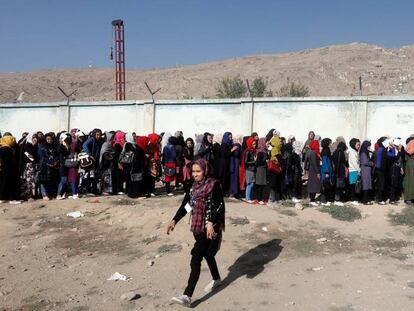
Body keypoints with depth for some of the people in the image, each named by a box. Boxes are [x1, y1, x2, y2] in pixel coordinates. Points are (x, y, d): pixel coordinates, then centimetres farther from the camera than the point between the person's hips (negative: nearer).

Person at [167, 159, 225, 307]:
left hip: (209, 228, -7)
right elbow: (186, 205, 11)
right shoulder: (194, 186, 9)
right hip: (197, 226, 7)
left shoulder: (214, 185, -12)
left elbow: (220, 206, -18)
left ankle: (187, 296, -13)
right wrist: (174, 220, 2)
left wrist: (211, 223, -30)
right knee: (207, 254, 22)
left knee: (196, 259, -13)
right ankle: (216, 279, 46)